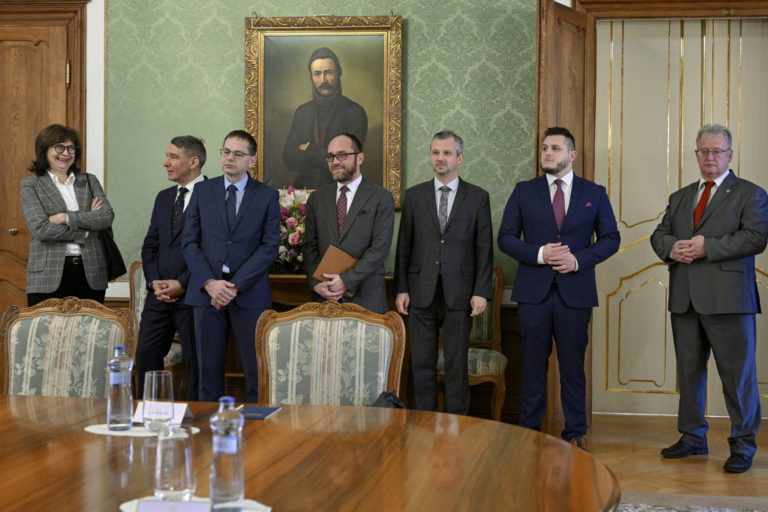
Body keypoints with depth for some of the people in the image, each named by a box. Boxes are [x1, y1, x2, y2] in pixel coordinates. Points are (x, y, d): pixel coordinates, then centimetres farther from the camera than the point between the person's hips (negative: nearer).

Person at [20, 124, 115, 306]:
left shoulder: (89, 181, 14)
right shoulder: (30, 184, 5)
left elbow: (107, 216, -1)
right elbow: (40, 228, -8)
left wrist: (67, 217, -11)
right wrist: (85, 229, -6)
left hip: (90, 275, 3)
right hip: (48, 275, -2)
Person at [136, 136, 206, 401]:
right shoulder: (163, 198, 18)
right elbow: (150, 246, 16)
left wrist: (182, 284, -14)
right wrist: (155, 282, 1)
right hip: (159, 294, 7)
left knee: (195, 362, 0)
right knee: (146, 355, 5)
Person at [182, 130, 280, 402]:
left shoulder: (267, 196, 5)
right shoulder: (202, 190, 10)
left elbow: (269, 246, -3)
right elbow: (189, 242, 5)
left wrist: (236, 285, -12)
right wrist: (209, 283, -9)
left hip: (250, 295, -1)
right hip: (206, 292, 2)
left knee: (257, 373, -2)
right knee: (209, 370, 4)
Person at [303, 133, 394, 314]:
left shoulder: (381, 198, 0)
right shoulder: (316, 199, 12)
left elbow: (380, 248, -8)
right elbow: (310, 246, 9)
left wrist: (347, 280, -15)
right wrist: (315, 283, -6)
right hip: (324, 297, 3)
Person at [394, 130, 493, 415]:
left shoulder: (478, 197, 4)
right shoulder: (414, 196, 8)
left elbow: (484, 248, 2)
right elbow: (404, 246, 8)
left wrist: (481, 292, -6)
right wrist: (401, 289, 1)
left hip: (459, 295, -1)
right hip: (421, 293, 2)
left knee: (457, 365, 4)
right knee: (422, 363, 5)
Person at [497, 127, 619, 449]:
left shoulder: (594, 194, 8)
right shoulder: (524, 192, 8)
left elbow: (610, 238, 7)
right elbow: (506, 238, 5)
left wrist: (579, 260, -9)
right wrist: (539, 254, -11)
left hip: (575, 292, 0)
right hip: (534, 292, 0)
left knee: (573, 366, 4)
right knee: (533, 364, 5)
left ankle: (575, 433, 15)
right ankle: (529, 431, 14)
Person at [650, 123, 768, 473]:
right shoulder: (680, 197, 20)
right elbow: (659, 234, 17)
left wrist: (708, 246, -17)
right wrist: (671, 247, -7)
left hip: (727, 299, -5)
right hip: (685, 299, 6)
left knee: (737, 373, -3)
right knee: (688, 370, 11)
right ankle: (693, 437, 24)